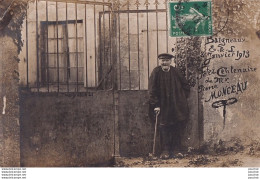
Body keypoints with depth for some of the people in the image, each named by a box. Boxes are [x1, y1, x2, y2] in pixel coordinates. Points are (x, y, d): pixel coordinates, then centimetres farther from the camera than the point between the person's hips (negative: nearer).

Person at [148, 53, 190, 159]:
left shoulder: (176, 72, 1)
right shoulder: (156, 73, -6)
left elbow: (186, 86, 13)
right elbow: (152, 91, -8)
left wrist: (183, 98, 6)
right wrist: (155, 105, -13)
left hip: (177, 107, 2)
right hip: (163, 107, -2)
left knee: (177, 128, 3)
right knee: (163, 129, -2)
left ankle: (174, 150, 14)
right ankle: (165, 151, 6)